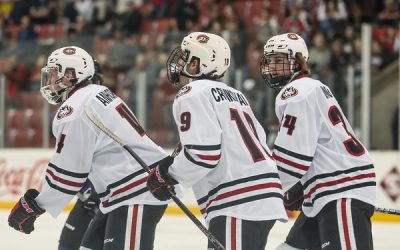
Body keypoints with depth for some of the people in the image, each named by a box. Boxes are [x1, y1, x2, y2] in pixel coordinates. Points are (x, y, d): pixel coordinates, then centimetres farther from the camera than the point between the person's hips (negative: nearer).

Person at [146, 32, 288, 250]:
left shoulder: (192, 94, -4)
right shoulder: (233, 94, 24)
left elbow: (203, 152, -15)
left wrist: (168, 175, -2)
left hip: (238, 205, -10)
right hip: (264, 199, 10)